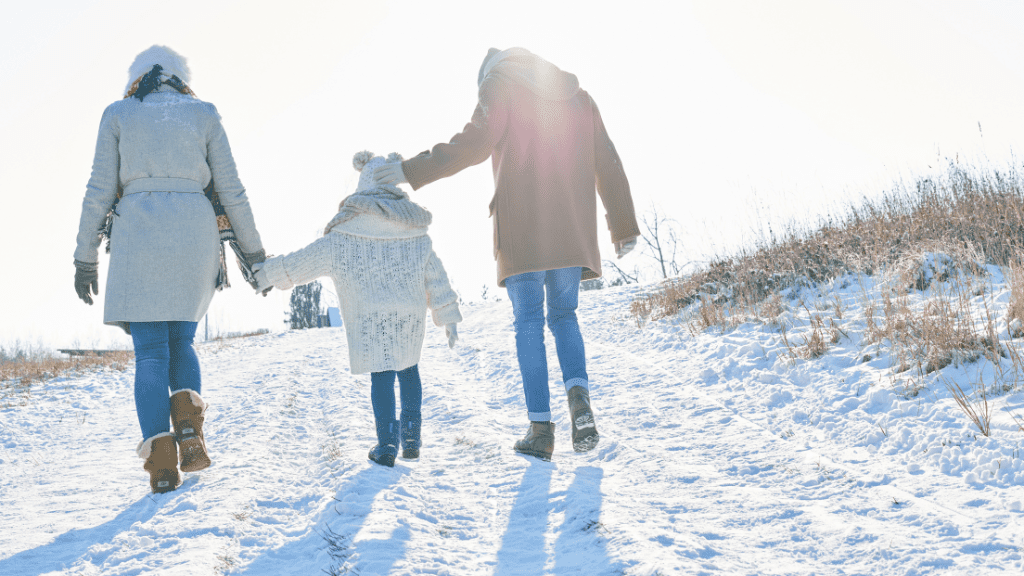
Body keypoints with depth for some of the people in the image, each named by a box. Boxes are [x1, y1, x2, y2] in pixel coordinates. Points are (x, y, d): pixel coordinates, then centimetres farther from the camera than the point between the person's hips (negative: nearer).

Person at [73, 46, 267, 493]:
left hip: (138, 234, -1)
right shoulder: (204, 114, 11)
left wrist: (85, 256, 8)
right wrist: (254, 251, 12)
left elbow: (100, 191, 4)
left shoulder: (117, 114, 10)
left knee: (150, 349, 1)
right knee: (180, 340, 14)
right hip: (195, 235, 1)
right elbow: (231, 190, 7)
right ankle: (188, 424, -12)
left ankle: (162, 461, -11)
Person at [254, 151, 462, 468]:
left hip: (371, 317, -3)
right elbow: (435, 278, 10)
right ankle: (411, 436, 16)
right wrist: (449, 318, 15)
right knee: (408, 367, 18)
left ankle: (387, 443, -2)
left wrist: (267, 274, 6)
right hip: (410, 314, 3)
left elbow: (306, 261, -2)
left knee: (381, 374, 2)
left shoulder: (345, 236, -2)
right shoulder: (416, 232, 8)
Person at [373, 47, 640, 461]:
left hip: (522, 224, -4)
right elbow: (608, 165, 18)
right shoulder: (577, 95, 21)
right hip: (573, 228, 4)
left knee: (528, 323, 3)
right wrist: (624, 226, 23)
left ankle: (541, 428, -1)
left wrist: (413, 172, -7)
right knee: (563, 317, 15)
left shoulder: (500, 82, 5)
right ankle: (578, 396, -11)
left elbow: (473, 144, -11)